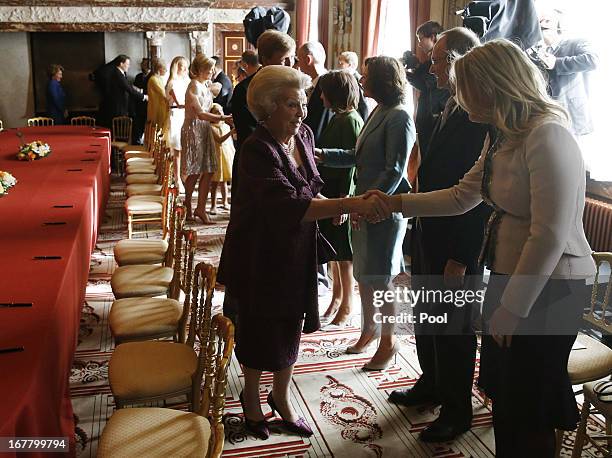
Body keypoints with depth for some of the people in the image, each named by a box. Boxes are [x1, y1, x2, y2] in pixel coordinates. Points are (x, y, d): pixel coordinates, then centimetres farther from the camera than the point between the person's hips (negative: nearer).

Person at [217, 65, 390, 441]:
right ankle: (251, 396, 39)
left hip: (298, 253, 6)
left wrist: (332, 205, -5)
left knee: (290, 327, 17)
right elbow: (288, 206, -39)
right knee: (261, 329, 12)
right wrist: (350, 204, -46)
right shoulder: (258, 149, -25)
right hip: (261, 255, -6)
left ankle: (281, 397, 40)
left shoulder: (305, 135, -1)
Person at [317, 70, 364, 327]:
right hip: (328, 191, 9)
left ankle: (347, 307, 14)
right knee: (332, 251, 15)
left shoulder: (351, 120, -14)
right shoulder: (337, 118, 12)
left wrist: (344, 200, -22)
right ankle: (336, 298, 28)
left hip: (341, 193, -9)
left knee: (344, 256, 1)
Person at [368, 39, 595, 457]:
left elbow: (550, 236, -25)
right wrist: (396, 202, 8)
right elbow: (462, 196, 13)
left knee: (525, 410, 9)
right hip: (509, 275, 9)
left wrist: (512, 308, -18)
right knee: (503, 393, 21)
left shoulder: (548, 137, -23)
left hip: (546, 291, -9)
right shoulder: (504, 138, 7)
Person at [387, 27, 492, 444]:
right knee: (427, 317, 22)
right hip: (428, 235, 9)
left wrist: (460, 258, -21)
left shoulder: (483, 117, -19)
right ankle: (431, 385, 43)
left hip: (457, 245, -9)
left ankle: (457, 411, 27)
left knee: (454, 329, 7)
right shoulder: (450, 109, 9)